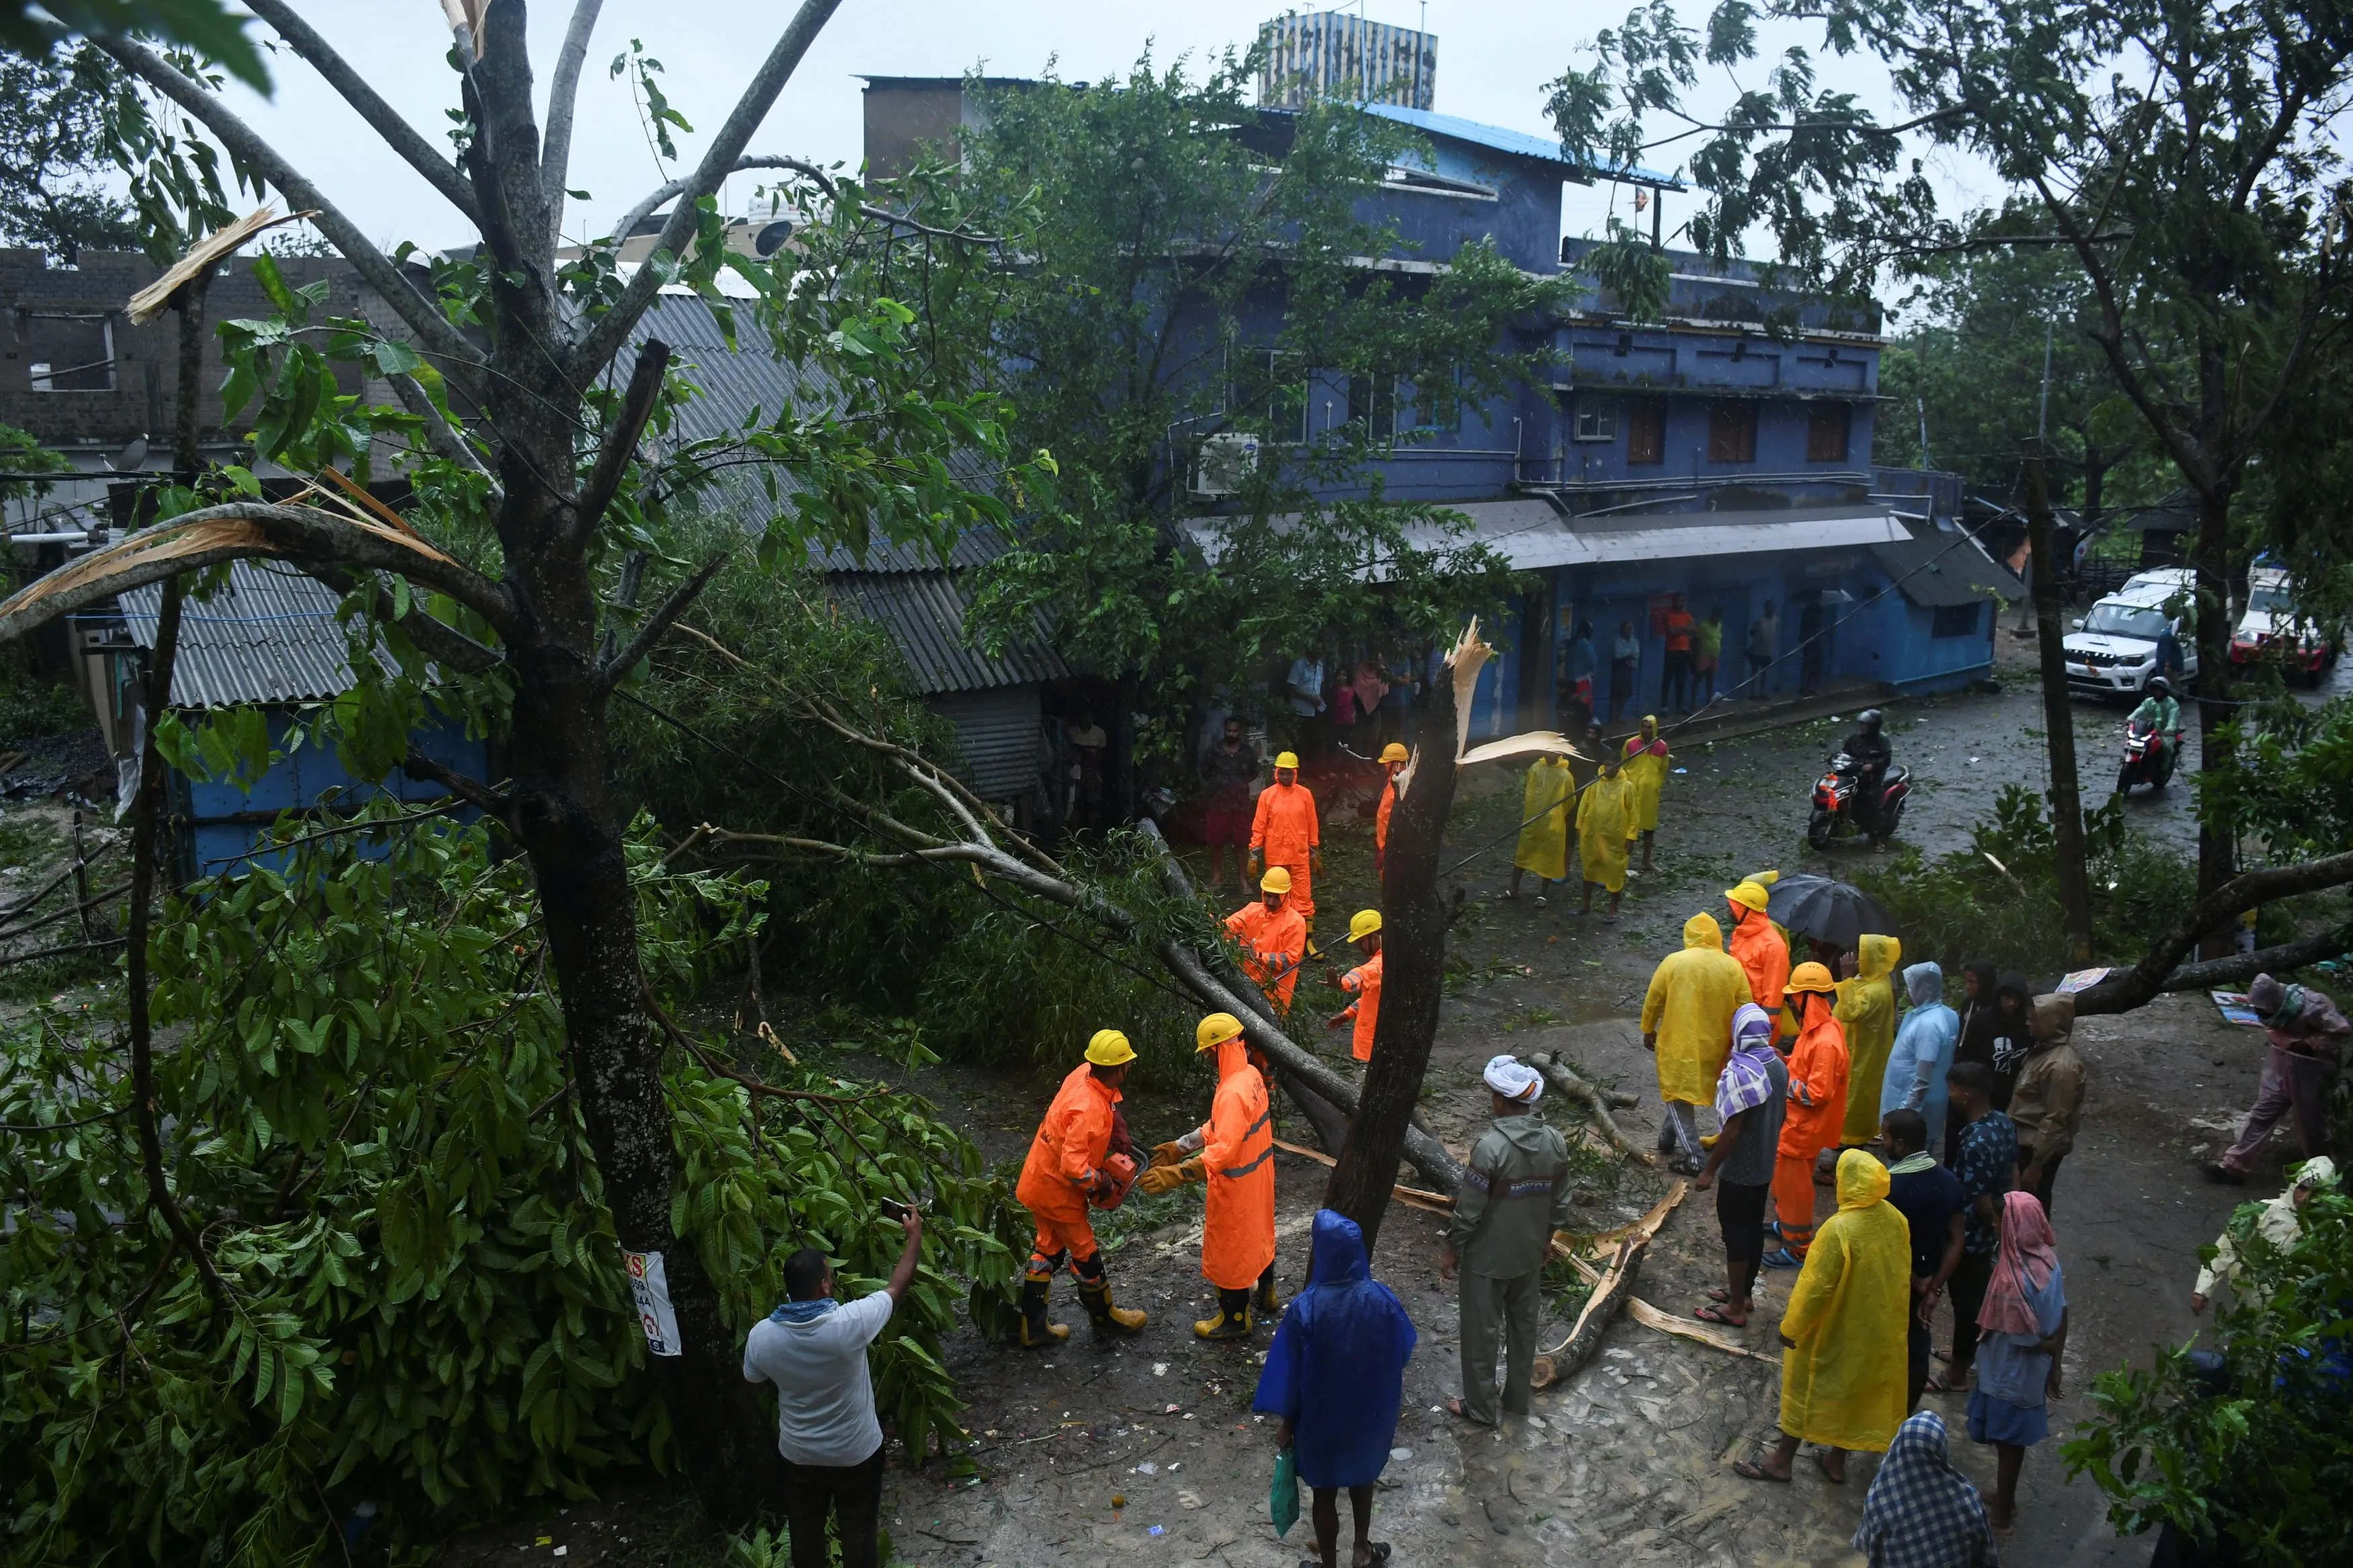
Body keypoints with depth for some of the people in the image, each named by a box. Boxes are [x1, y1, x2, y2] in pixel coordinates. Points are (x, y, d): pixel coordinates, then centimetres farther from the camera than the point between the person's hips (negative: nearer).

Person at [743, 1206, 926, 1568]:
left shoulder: (761, 1336, -21)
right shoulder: (849, 1323, -30)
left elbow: (754, 1380, 2)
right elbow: (898, 1286, -15)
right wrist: (915, 1236, -1)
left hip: (799, 1455, 3)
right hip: (856, 1454, -3)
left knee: (806, 1532, 25)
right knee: (859, 1532, 20)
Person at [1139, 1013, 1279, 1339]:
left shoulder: (1233, 1092, -33)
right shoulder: (1251, 1074, -3)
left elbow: (1223, 1150, -39)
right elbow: (1219, 1127, 7)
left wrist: (1177, 1175, -43)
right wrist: (1180, 1147, 8)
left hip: (1236, 1184, -9)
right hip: (1258, 1173, 9)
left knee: (1229, 1248, 10)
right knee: (1257, 1232, 28)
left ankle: (1235, 1319, 27)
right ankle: (1265, 1292, 49)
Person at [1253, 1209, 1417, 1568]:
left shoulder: (1305, 1309, -29)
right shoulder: (1383, 1299, -19)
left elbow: (1290, 1375, -17)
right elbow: (1402, 1354, -2)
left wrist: (1285, 1423, -2)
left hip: (1322, 1418, -3)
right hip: (1372, 1412, 3)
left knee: (1325, 1493, 20)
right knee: (1362, 1477, 30)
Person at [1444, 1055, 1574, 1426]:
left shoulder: (1490, 1147, -28)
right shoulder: (1555, 1142, -9)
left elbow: (1469, 1210, -20)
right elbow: (1560, 1202, 3)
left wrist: (1452, 1249, -6)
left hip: (1488, 1258, -6)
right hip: (1530, 1255, 6)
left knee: (1481, 1331, 11)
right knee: (1524, 1325, 21)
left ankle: (1480, 1406, 25)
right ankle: (1518, 1399, 37)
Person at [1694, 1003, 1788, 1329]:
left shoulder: (1739, 1073, -26)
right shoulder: (1779, 1066, -1)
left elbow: (1732, 1131, -24)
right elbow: (1780, 1115, 11)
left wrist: (1709, 1170, -15)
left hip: (1739, 1170, -8)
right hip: (1765, 1166, 8)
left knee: (1735, 1234, 3)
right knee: (1754, 1228, 19)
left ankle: (1735, 1308, 12)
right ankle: (1745, 1293, 34)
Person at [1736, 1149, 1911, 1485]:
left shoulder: (1839, 1229, -31)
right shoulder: (1895, 1219, -9)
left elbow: (1815, 1286, -24)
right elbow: (1902, 1274, 6)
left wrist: (1791, 1327, -11)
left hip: (1836, 1331, -6)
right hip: (1879, 1331, 6)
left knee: (1805, 1388, 11)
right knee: (1856, 1391, 22)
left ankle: (1782, 1460, 25)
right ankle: (1836, 1460, 37)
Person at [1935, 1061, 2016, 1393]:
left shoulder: (1976, 1143, -33)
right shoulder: (2003, 1123, -5)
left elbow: (1981, 1201, -26)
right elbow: (2013, 1174, 8)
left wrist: (1996, 1225, -6)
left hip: (1971, 1235, -9)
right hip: (1990, 1231, 9)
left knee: (1966, 1301, 9)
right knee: (1979, 1295, 25)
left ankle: (1957, 1372, 25)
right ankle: (1969, 1352, 44)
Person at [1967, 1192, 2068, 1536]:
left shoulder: (2013, 1277, -33)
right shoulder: (2048, 1260, -9)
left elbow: (2020, 1337, -25)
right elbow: (2061, 1319, 1)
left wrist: (2046, 1347, -3)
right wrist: (2055, 1366, 11)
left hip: (2009, 1373, -7)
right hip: (2032, 1372, 7)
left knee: (2007, 1442, 12)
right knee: (2015, 1440, 24)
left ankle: (2002, 1516, 28)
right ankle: (2006, 1500, 42)